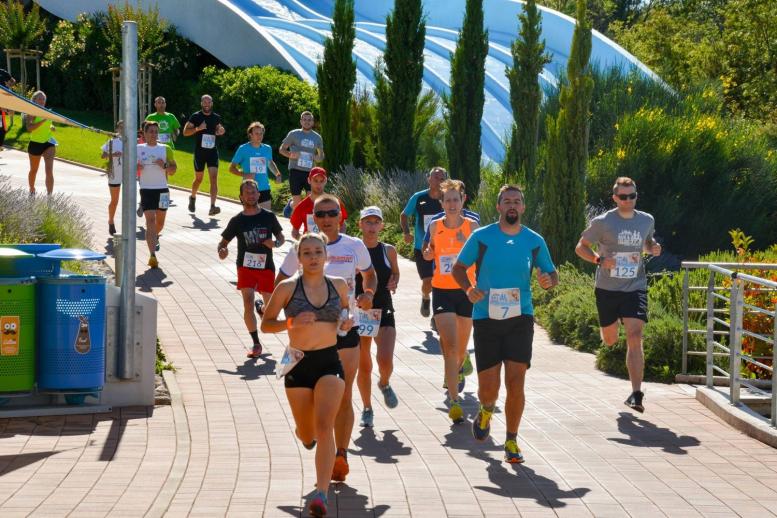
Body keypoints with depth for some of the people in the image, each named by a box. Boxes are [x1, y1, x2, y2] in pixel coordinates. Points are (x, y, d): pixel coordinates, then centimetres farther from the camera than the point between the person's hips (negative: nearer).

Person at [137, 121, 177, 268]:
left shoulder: (165, 149, 4)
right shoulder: (138, 149, 3)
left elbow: (173, 170, 6)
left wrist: (164, 165, -14)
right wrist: (136, 168, -11)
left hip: (162, 190, 2)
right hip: (146, 190, -2)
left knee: (160, 221, 15)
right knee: (150, 221, -14)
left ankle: (155, 237, 48)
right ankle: (153, 255, -21)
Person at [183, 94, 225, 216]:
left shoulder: (216, 117, 6)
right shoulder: (196, 116, -3)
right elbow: (185, 132, -5)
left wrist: (220, 131, 0)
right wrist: (198, 128, -21)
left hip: (213, 152, 2)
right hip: (199, 152, -2)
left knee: (214, 178, -13)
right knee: (198, 178, 12)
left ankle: (212, 207, -19)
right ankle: (193, 197, 42)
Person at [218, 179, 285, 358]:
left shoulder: (268, 216, 0)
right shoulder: (237, 221, -1)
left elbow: (281, 237, 9)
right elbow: (224, 241, 5)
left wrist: (274, 243, -14)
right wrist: (222, 251, -18)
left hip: (266, 266, 1)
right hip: (246, 267, -1)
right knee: (248, 303, -15)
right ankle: (256, 344, -6)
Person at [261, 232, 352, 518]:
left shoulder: (339, 286, 3)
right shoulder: (287, 288, -6)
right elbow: (265, 324, -1)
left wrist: (347, 322, -1)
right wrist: (292, 322, -19)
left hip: (329, 362, 0)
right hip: (298, 365, 0)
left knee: (324, 426, -19)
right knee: (307, 435, 13)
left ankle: (321, 494, -22)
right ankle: (306, 433, 53)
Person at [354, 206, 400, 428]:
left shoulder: (388, 251, 2)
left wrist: (393, 282, -4)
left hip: (384, 312, 0)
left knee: (385, 360, -16)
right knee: (363, 366, 6)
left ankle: (385, 384, 18)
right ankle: (367, 408, 24)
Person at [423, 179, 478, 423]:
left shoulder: (472, 226, -5)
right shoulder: (435, 227, 1)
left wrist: (467, 244, -30)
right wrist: (428, 253, -3)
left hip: (466, 292, 1)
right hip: (442, 292, 0)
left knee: (461, 346, 18)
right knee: (449, 346, -13)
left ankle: (458, 368, 53)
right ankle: (454, 401, -16)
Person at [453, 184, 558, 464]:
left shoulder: (535, 241, 4)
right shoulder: (481, 237, -1)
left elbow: (551, 273, 13)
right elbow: (458, 267, 8)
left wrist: (548, 281, -11)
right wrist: (469, 289, -12)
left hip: (520, 318, 1)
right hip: (486, 317, -1)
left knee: (516, 383, -7)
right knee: (488, 386, 0)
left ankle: (512, 441, 8)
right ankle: (487, 410, 38)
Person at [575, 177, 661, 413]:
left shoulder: (647, 221, 5)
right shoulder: (602, 222, -6)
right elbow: (581, 247, 1)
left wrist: (653, 248, 0)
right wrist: (599, 260, -18)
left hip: (635, 288, 1)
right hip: (607, 289, 0)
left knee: (634, 337, -16)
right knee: (609, 339, 14)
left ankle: (636, 394, -16)